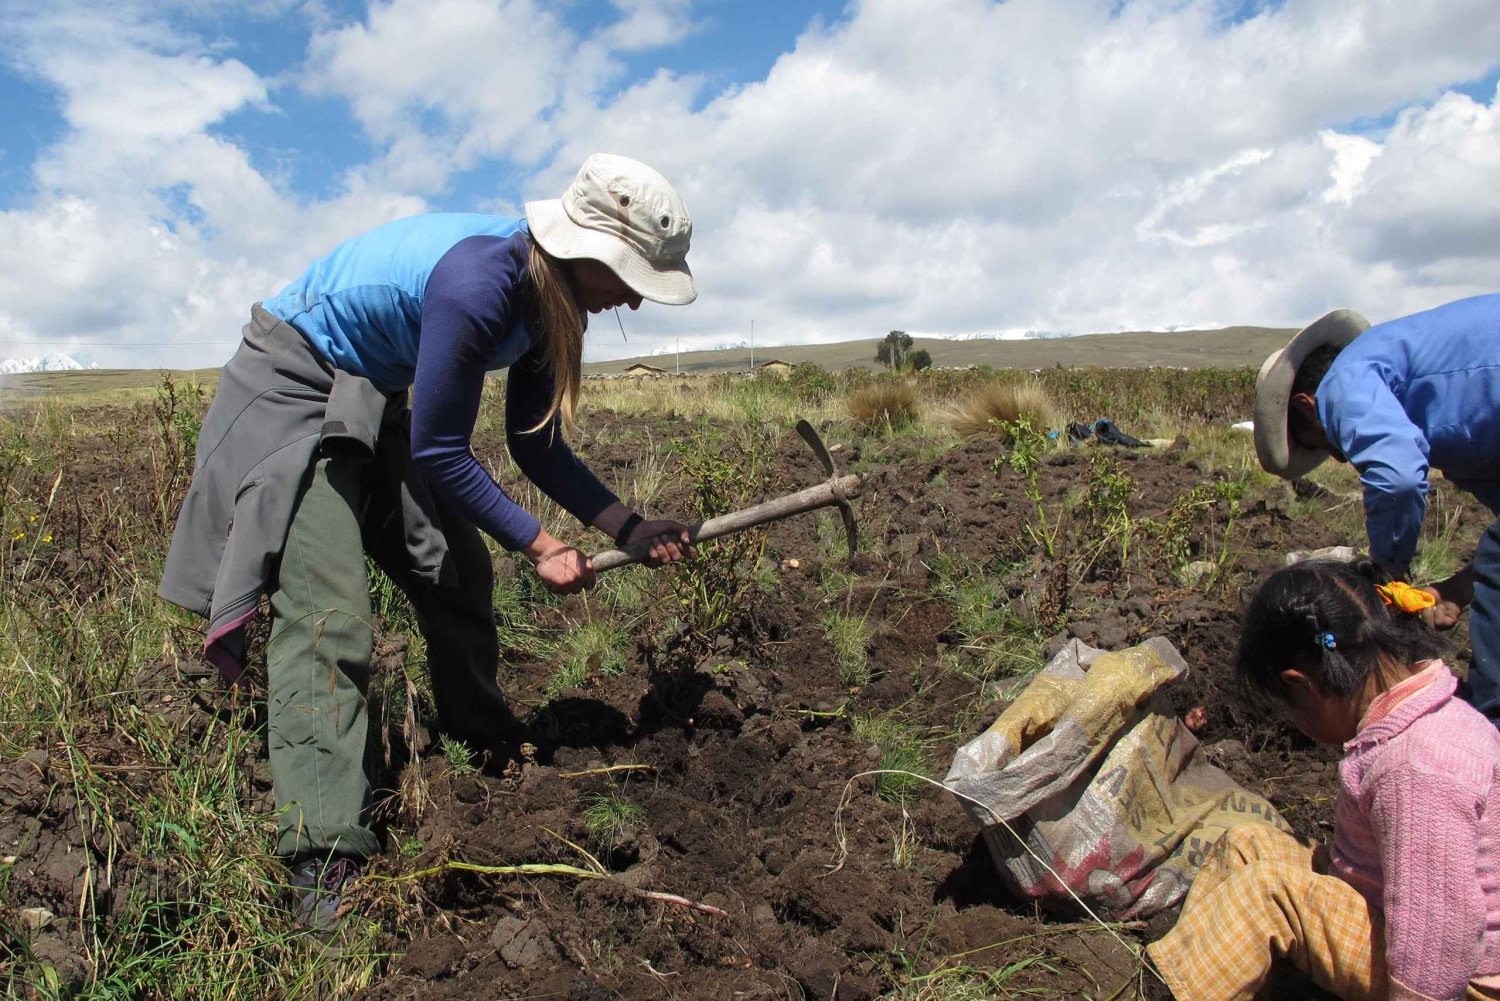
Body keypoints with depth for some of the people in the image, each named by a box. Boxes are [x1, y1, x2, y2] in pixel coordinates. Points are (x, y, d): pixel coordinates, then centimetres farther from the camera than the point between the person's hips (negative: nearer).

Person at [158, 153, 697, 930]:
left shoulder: (549, 298, -6)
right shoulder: (478, 285, -34)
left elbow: (536, 445, -1)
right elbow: (439, 455, -26)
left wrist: (630, 527, -10)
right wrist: (540, 546, -18)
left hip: (372, 401, 9)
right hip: (292, 391, -9)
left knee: (456, 572, 8)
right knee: (328, 611, -18)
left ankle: (486, 747, 28)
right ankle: (324, 857, -16)